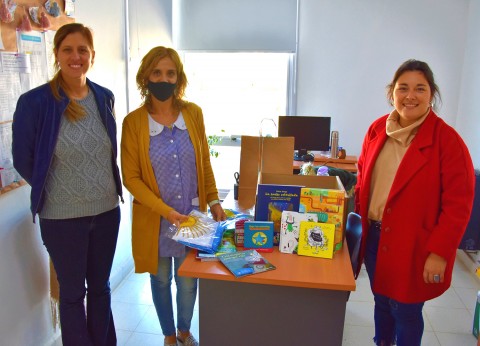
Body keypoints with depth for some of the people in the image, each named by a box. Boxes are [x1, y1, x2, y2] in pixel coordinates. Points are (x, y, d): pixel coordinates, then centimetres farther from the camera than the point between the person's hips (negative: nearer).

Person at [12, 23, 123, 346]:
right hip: (62, 216, -4)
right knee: (73, 292, 14)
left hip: (107, 210, 4)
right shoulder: (34, 102, -14)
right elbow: (23, 160, -4)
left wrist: (103, 188, 10)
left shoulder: (105, 98, -1)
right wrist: (50, 189, 5)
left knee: (100, 287, 20)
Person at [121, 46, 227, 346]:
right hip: (155, 219, -1)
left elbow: (205, 162, 6)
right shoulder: (133, 122, -9)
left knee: (188, 281, 13)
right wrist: (166, 211, -17)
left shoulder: (194, 113, -1)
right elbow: (131, 177, -9)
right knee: (161, 280, 15)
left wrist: (214, 201, -1)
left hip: (192, 215, 2)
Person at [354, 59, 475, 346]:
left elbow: (458, 205, -14)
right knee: (381, 301, 21)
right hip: (374, 236, 5)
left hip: (413, 246, -5)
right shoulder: (377, 129, 2)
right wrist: (357, 219, 4)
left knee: (405, 311, 9)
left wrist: (440, 253, -16)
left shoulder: (447, 140, -14)